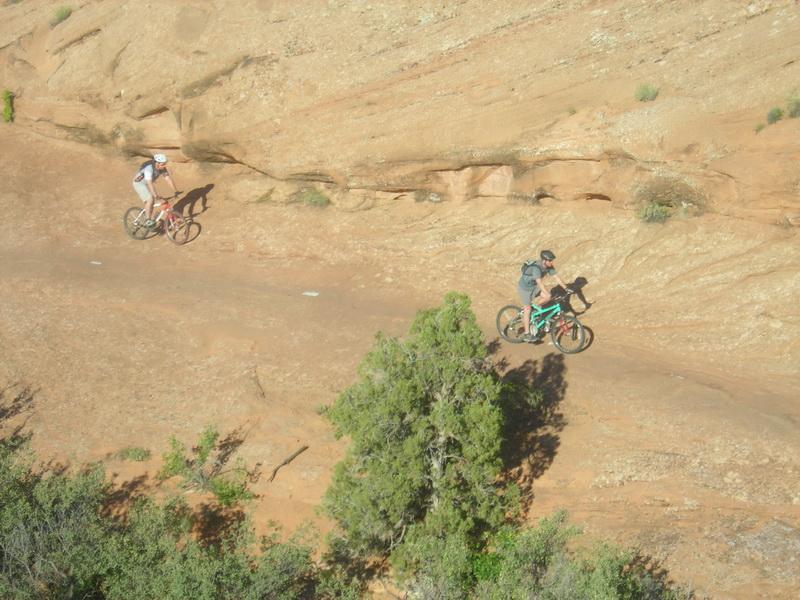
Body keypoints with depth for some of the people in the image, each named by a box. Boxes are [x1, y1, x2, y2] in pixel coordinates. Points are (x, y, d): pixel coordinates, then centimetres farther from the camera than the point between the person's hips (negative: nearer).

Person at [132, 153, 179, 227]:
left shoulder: (162, 168, -14)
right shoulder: (149, 168, -35)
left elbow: (168, 179, -14)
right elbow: (150, 183, -44)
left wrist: (176, 191, -21)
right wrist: (156, 195, -52)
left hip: (147, 183, 8)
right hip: (139, 183, -8)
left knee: (152, 202, 5)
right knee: (150, 199, -24)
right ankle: (148, 220, -18)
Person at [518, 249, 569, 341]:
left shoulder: (549, 267, -11)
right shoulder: (536, 268, -35)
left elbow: (556, 277, -7)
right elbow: (540, 283, -43)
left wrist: (566, 288, -14)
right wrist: (548, 294, -50)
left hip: (534, 286, 7)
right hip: (525, 288, -7)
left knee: (547, 297, -13)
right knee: (527, 309, -5)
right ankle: (527, 334, 1)